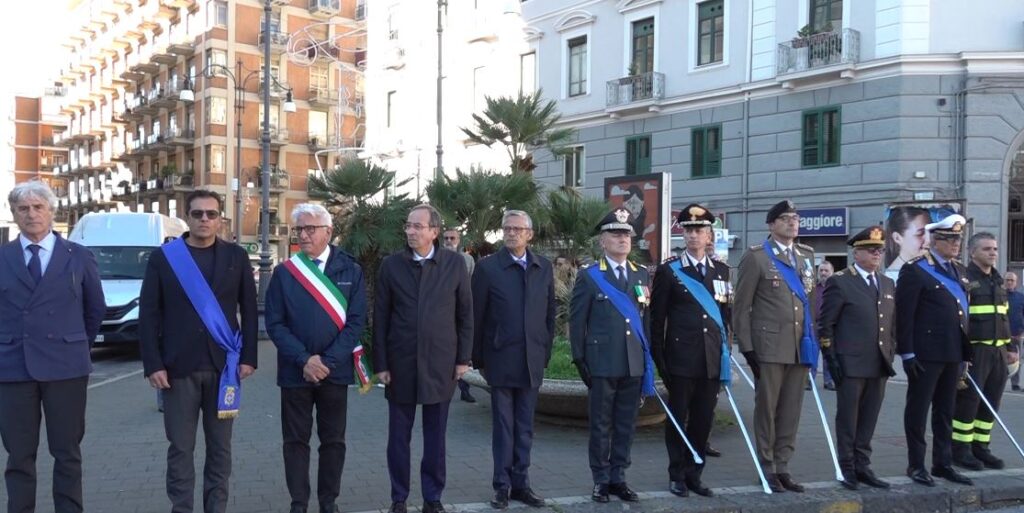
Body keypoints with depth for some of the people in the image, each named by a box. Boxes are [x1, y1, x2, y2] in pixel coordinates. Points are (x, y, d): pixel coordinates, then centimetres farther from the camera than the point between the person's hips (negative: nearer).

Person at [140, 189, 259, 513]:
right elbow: (148, 314, 0)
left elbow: (249, 311, 6)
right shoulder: (163, 257, 2)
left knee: (220, 446, 8)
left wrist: (248, 357, -1)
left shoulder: (236, 257, 5)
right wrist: (153, 364, -7)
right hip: (178, 366, -1)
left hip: (223, 365, 1)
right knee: (180, 447, 5)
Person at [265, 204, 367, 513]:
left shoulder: (350, 271, 1)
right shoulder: (283, 273, 2)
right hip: (295, 370, 0)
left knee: (333, 440, 8)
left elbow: (356, 322, -4)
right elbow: (275, 323, -2)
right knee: (295, 440, 6)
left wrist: (328, 362, -13)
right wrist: (304, 360, -14)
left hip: (335, 370, 0)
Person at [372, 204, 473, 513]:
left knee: (435, 438, 8)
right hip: (401, 363, 0)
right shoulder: (391, 265, 0)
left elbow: (465, 314, 4)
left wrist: (463, 358, 0)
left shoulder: (454, 263, -1)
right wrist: (380, 364, -3)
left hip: (440, 363, 0)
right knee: (398, 436, 7)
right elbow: (380, 318, 1)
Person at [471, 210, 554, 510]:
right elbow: (477, 317, -1)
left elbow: (550, 314, 10)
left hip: (532, 361, 3)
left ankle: (521, 484, 17)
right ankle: (502, 485, 13)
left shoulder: (544, 268, 7)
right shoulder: (488, 268, -3)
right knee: (503, 426, 4)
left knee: (525, 427, 9)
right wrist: (479, 360, -1)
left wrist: (545, 353, 6)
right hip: (500, 361, -3)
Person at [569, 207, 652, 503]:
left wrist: (647, 357, 5)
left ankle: (618, 478, 19)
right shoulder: (589, 276, -1)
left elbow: (646, 318, 10)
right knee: (601, 426, 4)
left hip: (634, 364, 4)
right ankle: (601, 480, 15)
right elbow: (576, 321, -1)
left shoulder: (642, 275, 11)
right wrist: (580, 361, -5)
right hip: (602, 364, -3)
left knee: (626, 426, 9)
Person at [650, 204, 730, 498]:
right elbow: (657, 318, -1)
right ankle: (677, 475, 16)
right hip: (681, 360, -3)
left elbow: (725, 314, 13)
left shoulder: (722, 270, 11)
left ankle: (694, 474, 20)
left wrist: (725, 352, 8)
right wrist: (659, 358, -4)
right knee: (678, 418, 5)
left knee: (704, 419, 8)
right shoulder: (669, 271, -1)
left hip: (712, 360, 3)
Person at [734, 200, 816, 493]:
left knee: (791, 411, 8)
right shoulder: (756, 257, -3)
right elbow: (741, 307, -4)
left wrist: (814, 339, 12)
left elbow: (811, 300, 18)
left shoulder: (807, 256, 14)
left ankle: (782, 467, 17)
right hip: (769, 345, -5)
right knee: (766, 408, 2)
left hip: (801, 347, 5)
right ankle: (767, 468, 13)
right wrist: (746, 347, -9)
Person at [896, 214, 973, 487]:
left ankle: (943, 463, 23)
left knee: (945, 411, 14)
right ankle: (916, 465, 11)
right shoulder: (915, 270, -9)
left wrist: (965, 350, 12)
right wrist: (907, 353, -16)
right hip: (925, 353, -7)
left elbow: (963, 309, 16)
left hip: (953, 353, 7)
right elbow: (904, 314, -12)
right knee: (918, 410, 3)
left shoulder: (960, 271, 14)